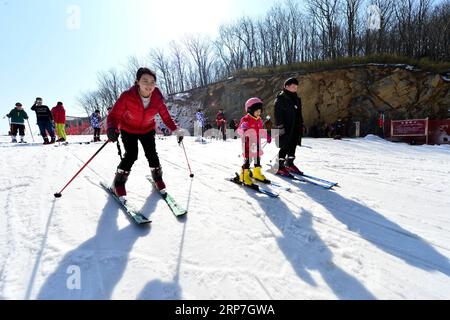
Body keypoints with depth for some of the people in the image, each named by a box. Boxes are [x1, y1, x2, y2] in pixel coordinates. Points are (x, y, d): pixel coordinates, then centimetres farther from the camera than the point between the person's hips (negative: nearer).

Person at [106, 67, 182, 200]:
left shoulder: (157, 98, -22)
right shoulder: (127, 96, -31)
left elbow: (166, 116, -8)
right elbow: (114, 114, -30)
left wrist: (175, 130, -14)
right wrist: (112, 128, -50)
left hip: (147, 129, 3)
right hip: (128, 129, -2)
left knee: (151, 154, -5)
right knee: (131, 155, -14)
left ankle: (158, 178, 21)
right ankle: (119, 183, 6)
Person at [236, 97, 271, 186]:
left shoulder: (259, 120, 10)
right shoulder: (245, 119, -13)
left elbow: (262, 130, 24)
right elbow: (239, 130, -21)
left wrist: (267, 136, 16)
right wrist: (243, 129, -42)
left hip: (257, 143, 8)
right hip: (248, 143, -8)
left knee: (258, 158, 16)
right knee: (247, 159, -7)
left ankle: (257, 173, 33)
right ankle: (244, 176, 4)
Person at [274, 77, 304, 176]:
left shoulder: (297, 99, 17)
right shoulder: (281, 98, -7)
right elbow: (278, 113, -13)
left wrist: (301, 125, 18)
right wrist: (280, 126, -20)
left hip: (295, 127, 8)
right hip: (286, 128, -8)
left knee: (293, 146, 13)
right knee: (285, 147, -6)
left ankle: (289, 164, 26)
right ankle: (280, 167, 2)